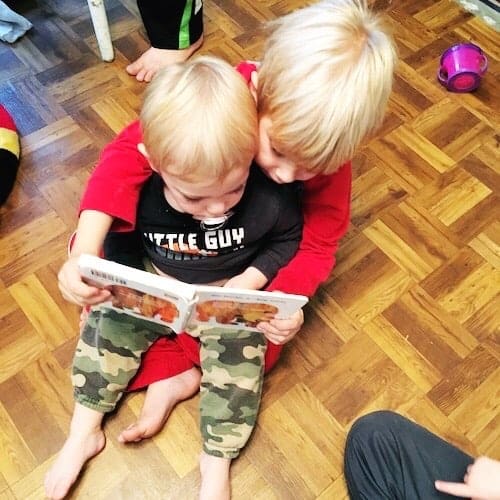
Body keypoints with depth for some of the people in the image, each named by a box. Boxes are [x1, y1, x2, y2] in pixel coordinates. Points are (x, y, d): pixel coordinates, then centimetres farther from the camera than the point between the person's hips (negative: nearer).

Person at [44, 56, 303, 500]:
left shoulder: (268, 197, -28)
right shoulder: (139, 193, -24)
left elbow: (288, 239, -6)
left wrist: (251, 280, -19)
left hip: (231, 296, -1)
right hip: (152, 288, 2)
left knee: (239, 356, -18)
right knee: (108, 325, -7)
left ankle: (216, 461, 1)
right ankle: (85, 431, 11)